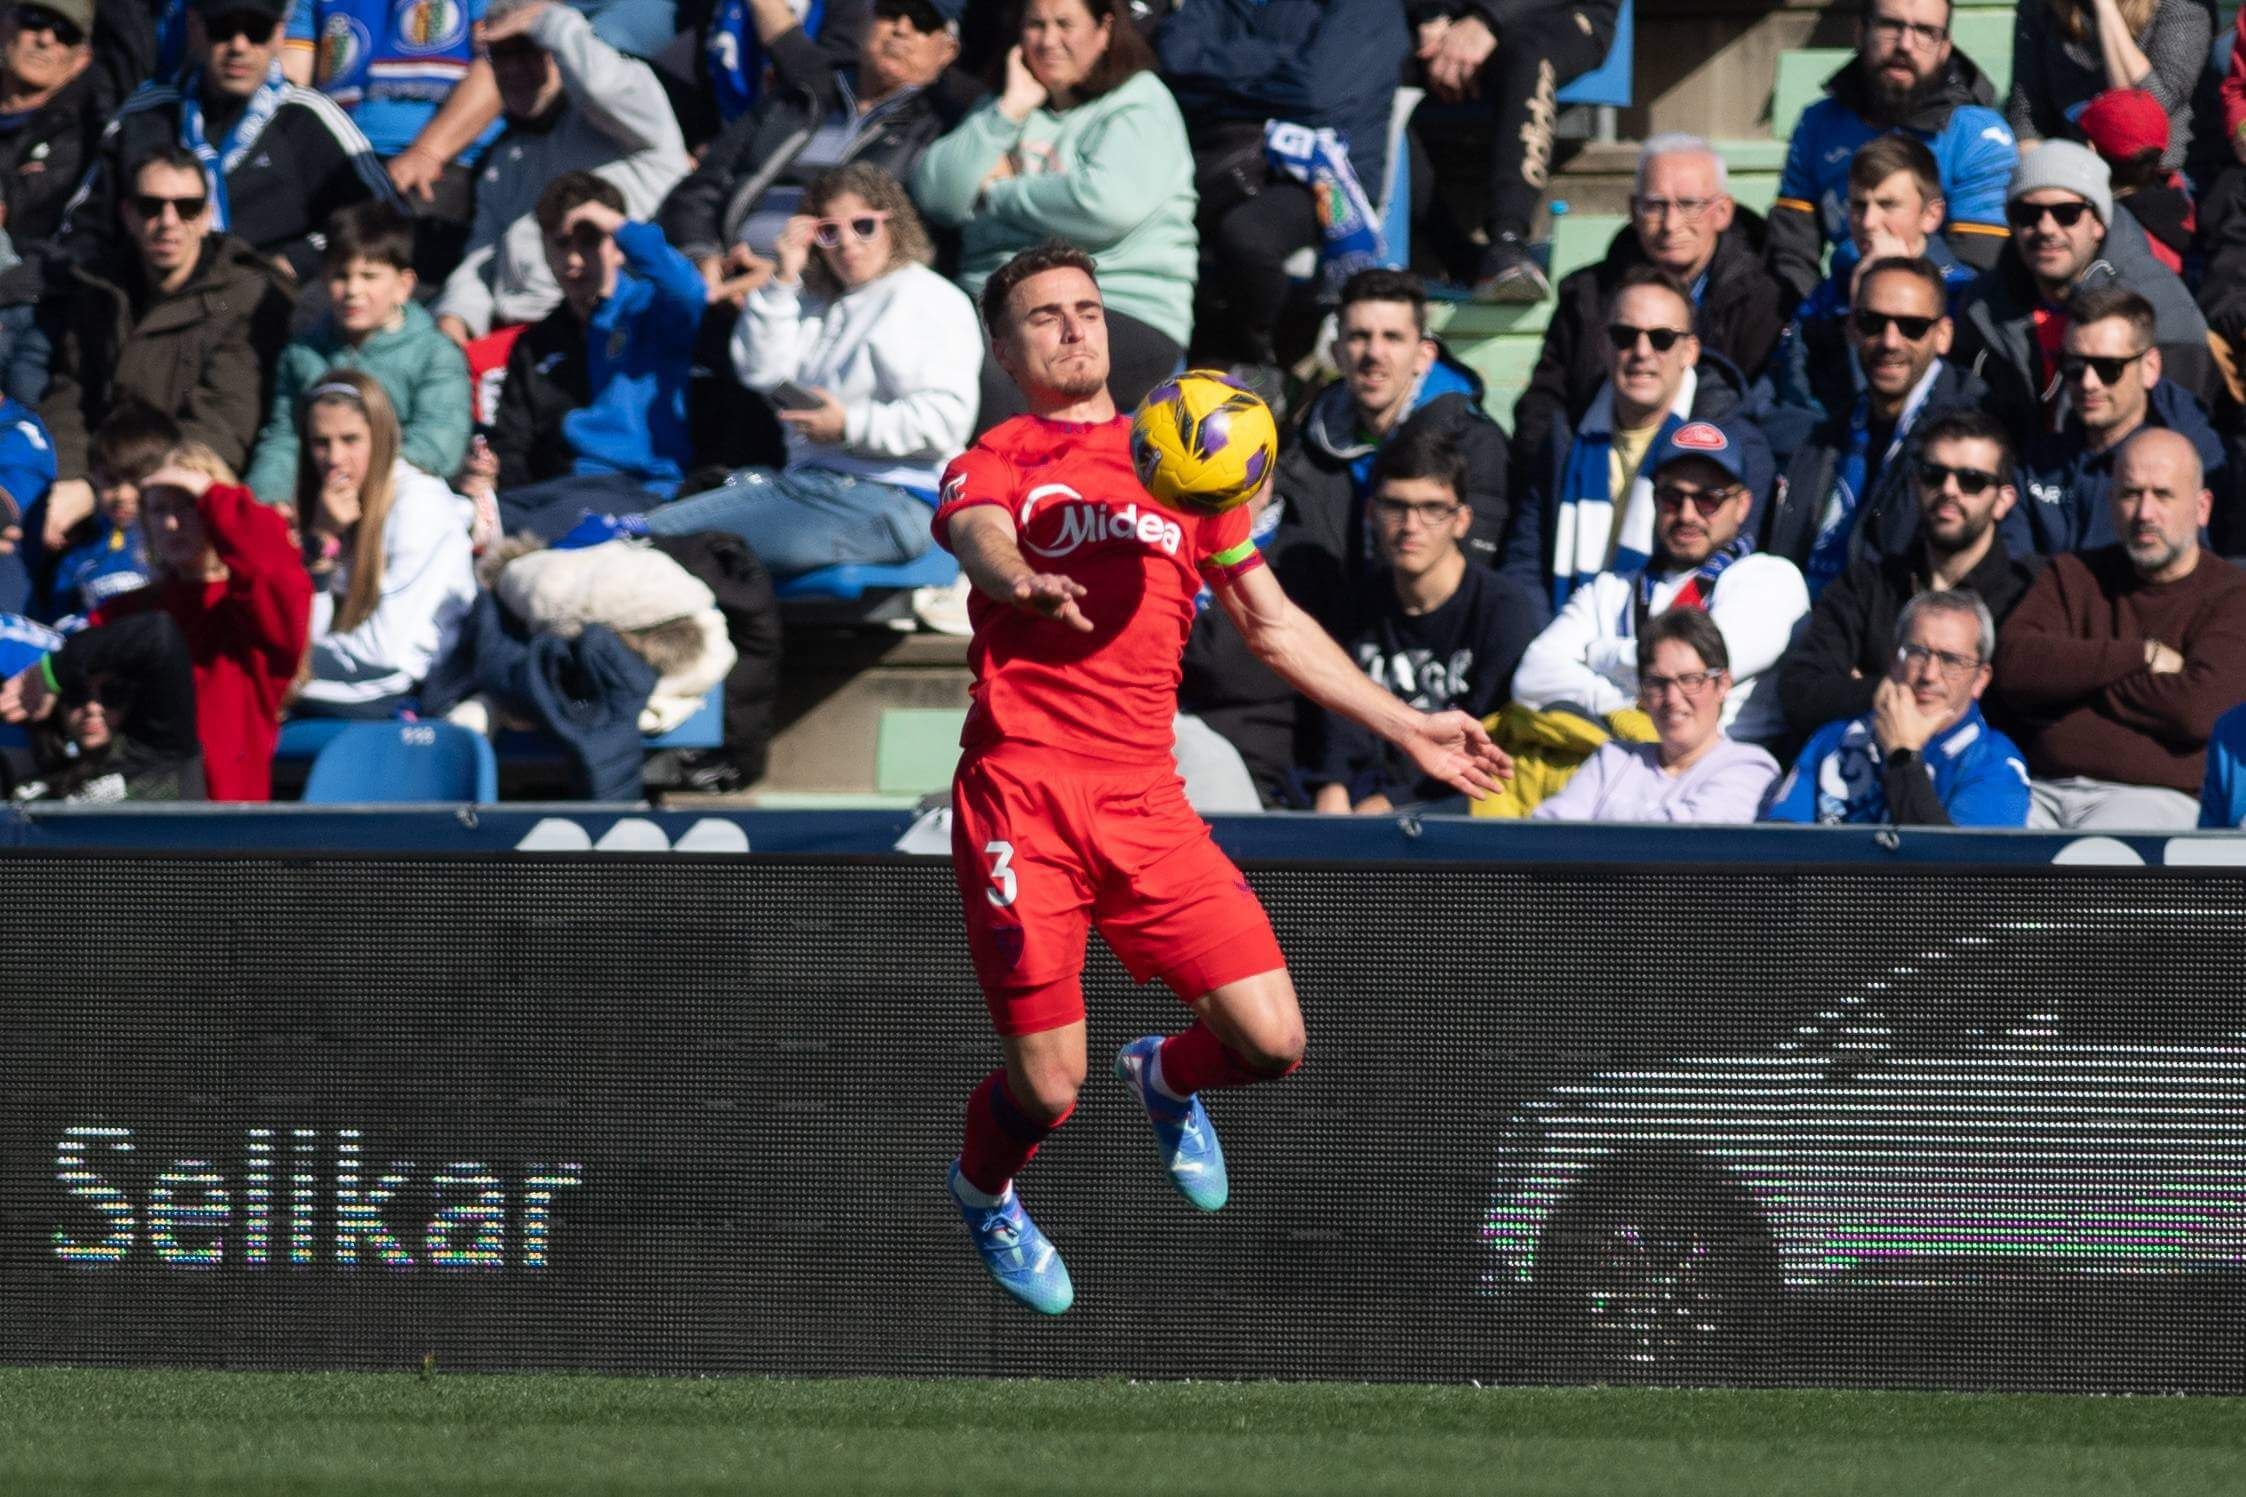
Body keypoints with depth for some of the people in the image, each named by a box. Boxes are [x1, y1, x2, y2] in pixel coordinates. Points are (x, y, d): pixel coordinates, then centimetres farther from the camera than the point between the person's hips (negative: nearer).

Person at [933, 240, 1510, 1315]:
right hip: (1023, 793, -4)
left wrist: (1404, 727, 26)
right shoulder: (995, 465, 4)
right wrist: (1025, 585, -45)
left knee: (1271, 1042, -8)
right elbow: (981, 540, -21)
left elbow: (1272, 624, 28)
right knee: (1046, 1087, -7)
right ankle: (983, 1193, 30)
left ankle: (1166, 1078, 29)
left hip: (1146, 801, 4)